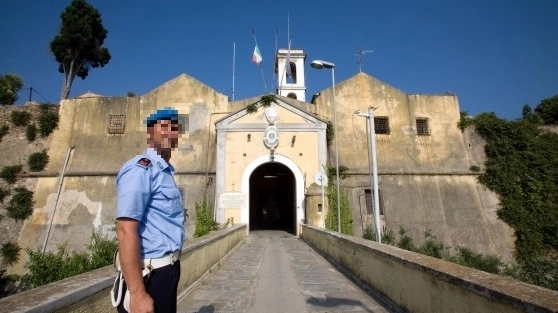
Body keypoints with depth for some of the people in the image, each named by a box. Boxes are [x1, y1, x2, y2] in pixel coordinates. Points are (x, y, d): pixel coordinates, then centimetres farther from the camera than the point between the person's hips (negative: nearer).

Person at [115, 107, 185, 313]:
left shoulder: (166, 171, 12)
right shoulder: (141, 169, -17)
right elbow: (126, 231, -24)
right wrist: (138, 294, -26)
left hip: (167, 269, 9)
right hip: (151, 272, -9)